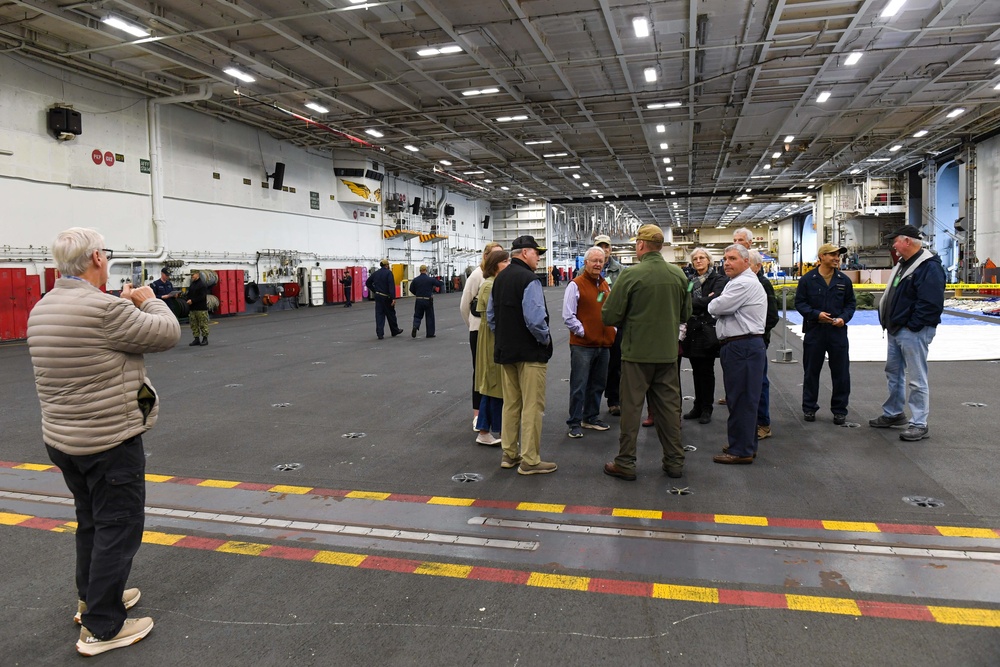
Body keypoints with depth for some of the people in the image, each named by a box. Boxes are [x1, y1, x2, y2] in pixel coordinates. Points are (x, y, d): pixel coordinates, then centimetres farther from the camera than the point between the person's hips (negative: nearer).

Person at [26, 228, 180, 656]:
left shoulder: (41, 311, 7)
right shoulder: (105, 309, -22)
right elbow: (166, 334, -13)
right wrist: (149, 301, 4)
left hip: (61, 439, 9)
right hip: (109, 442, -9)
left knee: (91, 520, 23)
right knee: (118, 528, 2)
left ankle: (91, 598, 39)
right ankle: (101, 629, 10)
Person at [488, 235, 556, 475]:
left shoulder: (499, 278, 10)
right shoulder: (529, 279, -17)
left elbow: (490, 315, 15)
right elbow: (535, 319, -25)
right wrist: (545, 339, -9)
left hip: (505, 350, 9)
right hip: (530, 352, -9)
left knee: (511, 403, 16)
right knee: (532, 406, -1)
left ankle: (509, 454, 24)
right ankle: (530, 461, 3)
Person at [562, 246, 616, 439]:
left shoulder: (605, 285, 14)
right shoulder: (576, 285, -7)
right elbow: (568, 316, -11)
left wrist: (612, 330, 11)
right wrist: (583, 332, -12)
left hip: (604, 344, 7)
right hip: (582, 345, -7)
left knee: (597, 384, 15)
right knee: (579, 386, -3)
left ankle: (591, 418, 28)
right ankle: (574, 423, 6)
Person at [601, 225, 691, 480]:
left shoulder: (630, 274, -14)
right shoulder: (678, 275, 1)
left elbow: (609, 316, -13)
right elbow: (685, 314, 13)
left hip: (637, 352, -4)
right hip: (668, 352, 4)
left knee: (631, 407, 5)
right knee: (669, 407, 13)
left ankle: (625, 462, 12)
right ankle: (675, 461, 21)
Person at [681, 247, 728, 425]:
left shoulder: (718, 279, -3)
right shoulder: (690, 281, 15)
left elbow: (713, 301, -17)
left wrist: (691, 303, -10)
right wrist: (703, 301, -8)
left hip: (707, 331, -5)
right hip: (692, 330, 5)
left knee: (706, 370, 1)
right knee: (696, 370, 11)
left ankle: (707, 409, 11)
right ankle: (698, 406, 21)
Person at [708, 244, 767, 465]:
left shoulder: (744, 283, -16)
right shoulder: (741, 282, 20)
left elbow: (715, 308, -17)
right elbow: (717, 310, 20)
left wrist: (714, 303, 3)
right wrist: (718, 305, 0)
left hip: (743, 346, -11)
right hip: (742, 346, 11)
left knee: (740, 399, -5)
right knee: (743, 399, 16)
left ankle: (741, 451, 2)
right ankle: (746, 445, 26)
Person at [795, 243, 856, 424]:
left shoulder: (844, 280, 5)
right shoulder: (808, 279, -2)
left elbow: (851, 303, 10)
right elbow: (799, 302, -2)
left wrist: (844, 318, -8)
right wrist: (816, 314, -16)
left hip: (838, 332, 2)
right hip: (814, 331, -2)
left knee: (841, 372, 5)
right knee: (811, 371, 8)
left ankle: (840, 410, 17)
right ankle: (809, 407, 21)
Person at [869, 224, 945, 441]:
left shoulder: (929, 267, -17)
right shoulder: (903, 264, 15)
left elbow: (931, 303, -25)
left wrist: (912, 326, -20)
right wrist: (888, 322, 12)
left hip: (913, 333, -10)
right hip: (896, 330, 10)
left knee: (917, 379, -4)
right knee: (893, 372, 19)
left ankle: (919, 425, 2)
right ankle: (893, 414, 33)